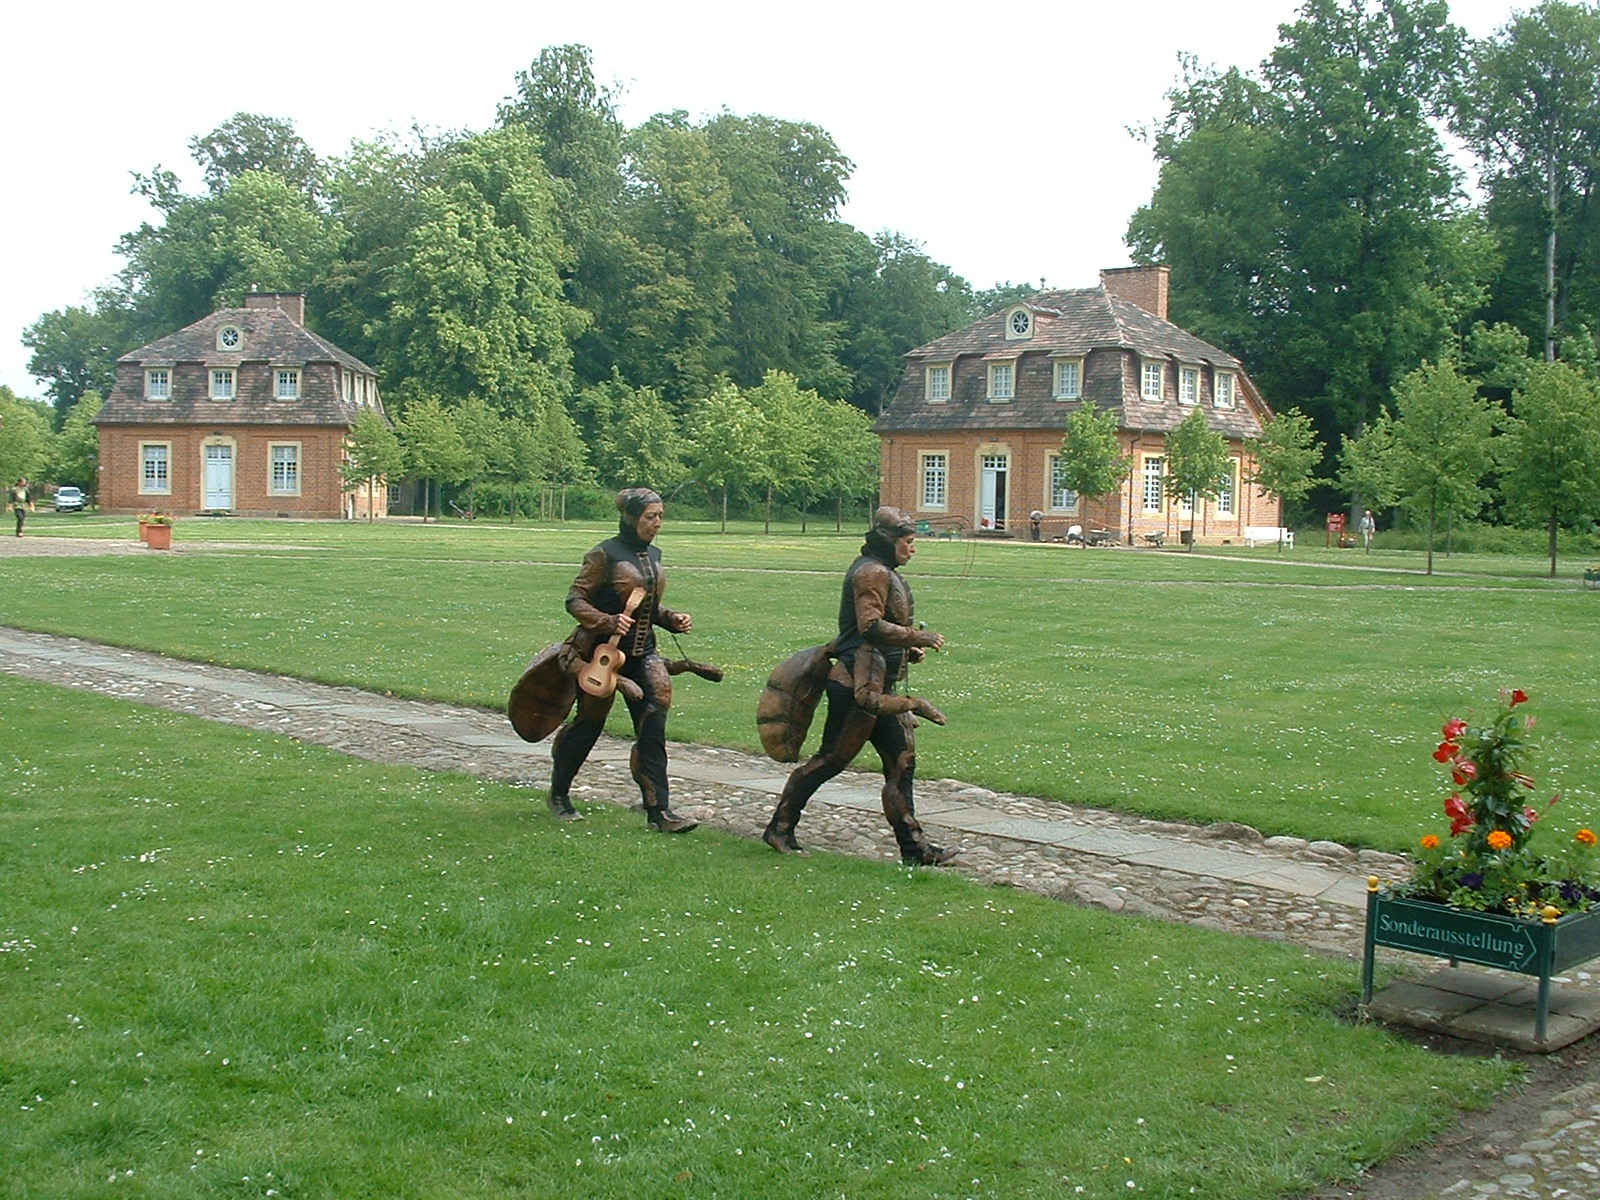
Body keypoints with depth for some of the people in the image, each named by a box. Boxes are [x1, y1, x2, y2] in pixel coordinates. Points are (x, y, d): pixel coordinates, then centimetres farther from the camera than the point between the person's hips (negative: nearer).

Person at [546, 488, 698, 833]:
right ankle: (559, 794, 29)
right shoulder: (605, 554, -12)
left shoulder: (653, 555, 10)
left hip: (642, 653, 6)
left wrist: (672, 619, 3)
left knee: (652, 727, -4)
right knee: (589, 723, 7)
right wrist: (608, 622, -28)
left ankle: (658, 810, -4)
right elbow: (575, 600, -13)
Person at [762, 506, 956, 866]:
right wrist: (919, 638, -18)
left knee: (902, 761, 7)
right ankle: (779, 828, 8)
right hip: (860, 684, -11)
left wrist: (909, 649, 10)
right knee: (832, 759, -3)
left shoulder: (885, 573, 20)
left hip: (881, 686, 11)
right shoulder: (872, 572, -13)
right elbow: (871, 625, -23)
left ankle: (913, 847, 10)